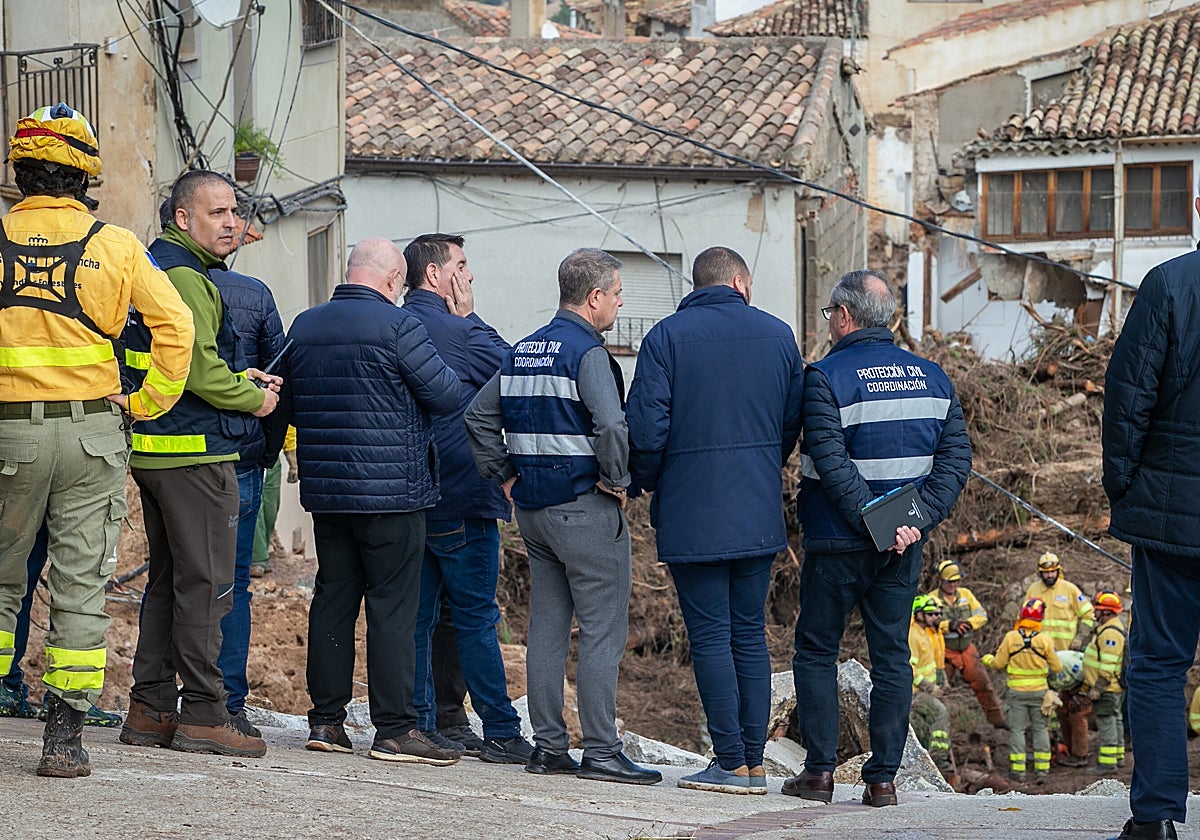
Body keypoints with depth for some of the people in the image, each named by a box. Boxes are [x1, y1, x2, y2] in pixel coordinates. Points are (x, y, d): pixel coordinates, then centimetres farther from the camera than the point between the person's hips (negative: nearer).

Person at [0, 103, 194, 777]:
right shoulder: (114, 245, -1)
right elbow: (176, 328, -7)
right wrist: (146, 402, 3)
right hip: (90, 429, 0)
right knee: (81, 586, 4)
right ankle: (65, 737, 3)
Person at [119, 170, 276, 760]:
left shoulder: (155, 267, 18)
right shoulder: (185, 277, -15)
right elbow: (198, 368, -21)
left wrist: (240, 377, 13)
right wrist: (254, 399, -6)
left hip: (153, 447, 11)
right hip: (195, 451, -11)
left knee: (167, 579, 14)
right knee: (206, 583, -6)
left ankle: (151, 707, 17)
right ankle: (203, 715, -4)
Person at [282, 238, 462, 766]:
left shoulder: (304, 326, 10)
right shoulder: (398, 326, -12)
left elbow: (290, 405, 20)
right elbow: (446, 395, -8)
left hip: (324, 490, 7)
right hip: (391, 492, -6)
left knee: (332, 599, 11)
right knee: (393, 608, -4)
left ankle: (326, 720, 13)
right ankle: (394, 729, -4)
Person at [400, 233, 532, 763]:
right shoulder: (459, 330, -14)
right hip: (460, 497, -7)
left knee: (416, 614, 9)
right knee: (475, 617, -4)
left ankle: (418, 725, 10)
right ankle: (501, 733, -1)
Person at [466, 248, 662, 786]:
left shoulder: (524, 351, 12)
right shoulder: (586, 351, -13)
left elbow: (479, 415, 17)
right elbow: (611, 424, -27)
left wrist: (507, 477, 17)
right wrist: (615, 481, -13)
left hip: (533, 511, 8)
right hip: (585, 508, -8)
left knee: (546, 628, 12)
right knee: (603, 631, -4)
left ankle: (547, 746, 14)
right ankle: (600, 751, -5)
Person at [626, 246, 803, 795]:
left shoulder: (666, 337, -5)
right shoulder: (777, 335, 5)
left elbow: (645, 426, -11)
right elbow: (793, 424, 10)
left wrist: (645, 482, 6)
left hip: (691, 516, -4)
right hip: (759, 516, 4)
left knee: (710, 635, 0)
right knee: (750, 632, 11)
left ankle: (731, 764, -2)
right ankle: (753, 760, 10)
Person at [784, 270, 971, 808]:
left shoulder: (826, 377, -10)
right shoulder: (931, 376, 7)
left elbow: (832, 463, -21)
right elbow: (957, 456, 1)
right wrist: (919, 517, -6)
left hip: (838, 541, -4)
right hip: (905, 543, 4)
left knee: (816, 651, 8)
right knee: (891, 653, 9)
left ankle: (820, 770, 3)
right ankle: (883, 777, 5)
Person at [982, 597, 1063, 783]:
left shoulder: (1011, 637, -10)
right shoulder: (1044, 640, -8)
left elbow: (998, 664, -4)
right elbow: (1057, 668, -2)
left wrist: (987, 659, 17)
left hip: (1017, 691, -1)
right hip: (1039, 691, 1)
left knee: (1017, 730, 5)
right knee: (1040, 729, 11)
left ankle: (1017, 770, 3)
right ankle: (1041, 768, 10)